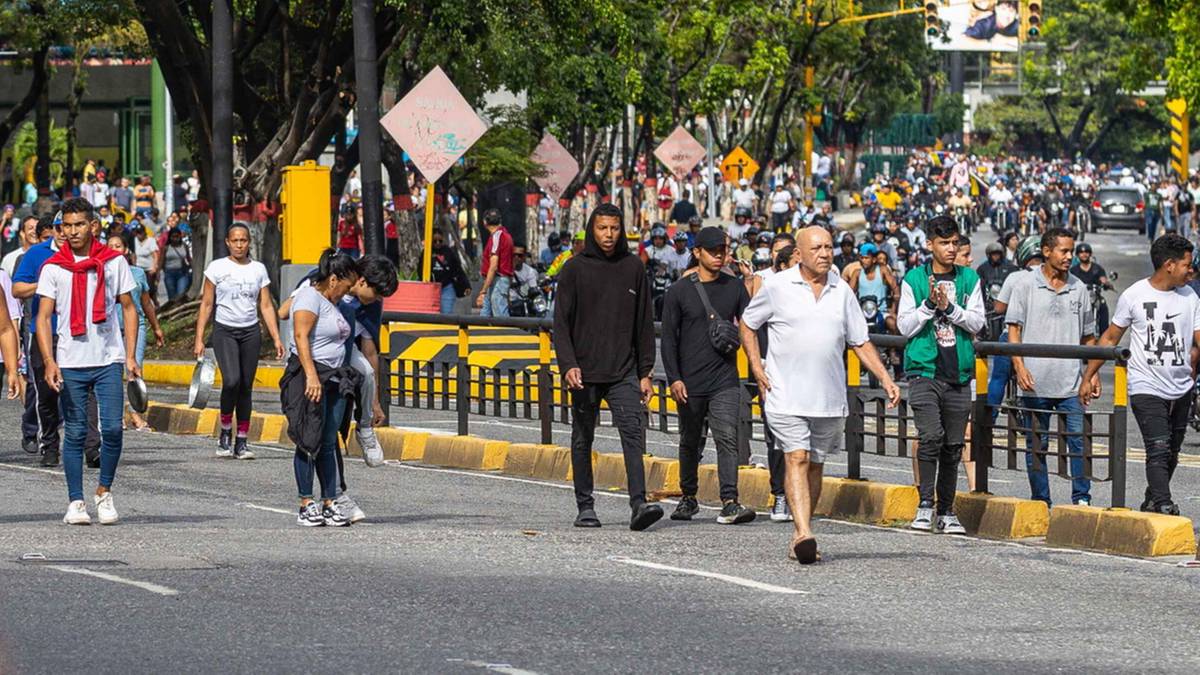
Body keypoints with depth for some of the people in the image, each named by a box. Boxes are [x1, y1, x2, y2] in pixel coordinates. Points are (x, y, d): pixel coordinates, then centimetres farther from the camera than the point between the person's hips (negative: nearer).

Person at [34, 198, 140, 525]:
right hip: (70, 363, 0)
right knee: (75, 433, 1)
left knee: (112, 428, -7)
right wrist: (49, 362, -12)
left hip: (108, 361, 0)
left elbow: (128, 308, 10)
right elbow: (43, 317, 0)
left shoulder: (114, 262, 4)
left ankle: (104, 492, 12)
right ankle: (76, 501, 8)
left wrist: (131, 356, 2)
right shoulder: (53, 268, 2)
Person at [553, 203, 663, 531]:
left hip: (623, 372, 1)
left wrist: (645, 372, 6)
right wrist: (568, 365, -14)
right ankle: (585, 506, 17)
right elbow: (561, 322, -1)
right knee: (583, 439, 7)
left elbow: (644, 324, 11)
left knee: (633, 433, -14)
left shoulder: (633, 267, 7)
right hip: (585, 373, -1)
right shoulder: (575, 269, 1)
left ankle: (639, 504, -22)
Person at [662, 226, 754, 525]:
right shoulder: (679, 292, 3)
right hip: (690, 383, 0)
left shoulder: (735, 288, 8)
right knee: (690, 443, 11)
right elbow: (669, 338, 2)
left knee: (727, 439, -14)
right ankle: (688, 498, 28)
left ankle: (729, 503, -20)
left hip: (725, 381, 0)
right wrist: (674, 378, -7)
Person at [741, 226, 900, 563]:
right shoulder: (777, 287, -1)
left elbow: (861, 342, 13)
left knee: (815, 464, 8)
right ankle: (803, 534, -25)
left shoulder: (841, 291, 8)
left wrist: (886, 379, 3)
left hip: (829, 396, 4)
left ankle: (800, 536, 17)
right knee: (796, 459, -15)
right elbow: (747, 324, 11)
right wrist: (757, 368, 0)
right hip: (787, 393, -4)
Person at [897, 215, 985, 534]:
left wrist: (949, 307, -12)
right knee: (930, 436, -19)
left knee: (953, 445, 7)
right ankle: (925, 505, -12)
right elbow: (905, 326, 1)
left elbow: (977, 321, 2)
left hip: (958, 374, 3)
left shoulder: (969, 279, 10)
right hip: (924, 370, -3)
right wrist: (929, 305, -14)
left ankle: (947, 511, 15)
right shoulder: (914, 279, 4)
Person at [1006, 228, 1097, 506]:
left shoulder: (1078, 289, 11)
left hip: (1071, 382, 2)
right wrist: (1019, 366, -12)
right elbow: (1014, 328, -1)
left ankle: (1082, 498, -1)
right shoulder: (1026, 284, 2)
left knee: (1079, 439, -6)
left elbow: (1088, 336, 17)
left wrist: (1093, 372, 9)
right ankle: (1041, 502, 11)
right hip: (1035, 380, -2)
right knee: (1037, 444, 5)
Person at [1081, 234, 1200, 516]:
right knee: (1159, 450, -17)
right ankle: (1164, 507, -23)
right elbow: (1110, 338, 4)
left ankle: (1151, 503, 28)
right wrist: (1088, 377, 5)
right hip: (1146, 388, -5)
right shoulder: (1134, 296, -4)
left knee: (1171, 454, 12)